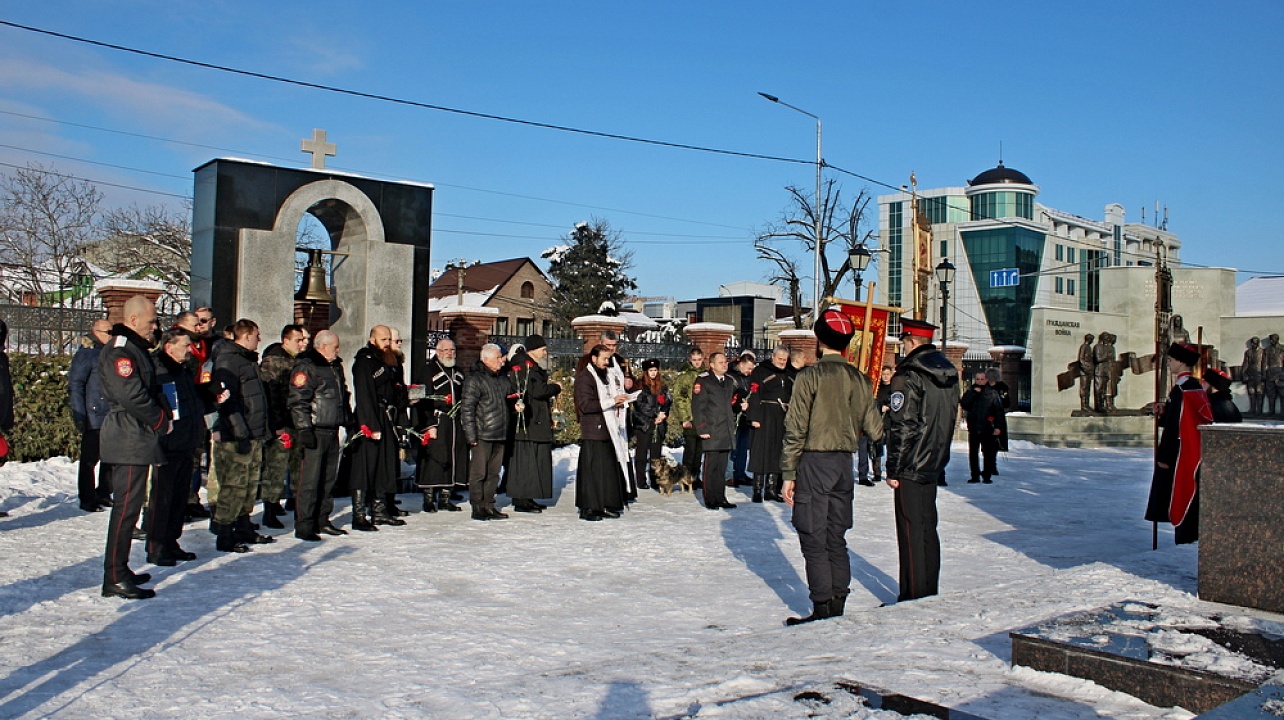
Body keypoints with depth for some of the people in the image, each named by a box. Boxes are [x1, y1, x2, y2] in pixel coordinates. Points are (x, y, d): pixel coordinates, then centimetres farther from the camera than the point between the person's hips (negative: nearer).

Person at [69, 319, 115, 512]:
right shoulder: (86, 354, -6)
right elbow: (75, 386, -10)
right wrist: (79, 415, -16)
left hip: (112, 417, 7)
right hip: (94, 417, -7)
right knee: (89, 459, 0)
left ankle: (103, 494, 21)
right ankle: (87, 500, 6)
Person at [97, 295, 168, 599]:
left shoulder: (136, 349, 18)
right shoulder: (119, 351, -14)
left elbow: (153, 389, 21)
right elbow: (131, 395, -23)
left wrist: (164, 413, 3)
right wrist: (161, 420, -11)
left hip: (138, 438, 10)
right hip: (128, 440, -10)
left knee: (129, 505, 15)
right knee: (126, 506, -8)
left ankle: (120, 570, 24)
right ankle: (115, 579, -5)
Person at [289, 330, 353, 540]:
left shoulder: (335, 366, 19)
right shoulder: (305, 367, -9)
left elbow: (343, 397, 28)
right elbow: (298, 401, -15)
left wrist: (349, 422, 23)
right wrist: (304, 429, -19)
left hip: (332, 431, 9)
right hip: (315, 431, -9)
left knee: (329, 477, 12)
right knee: (310, 479, -8)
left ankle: (322, 520, 22)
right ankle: (303, 525, -3)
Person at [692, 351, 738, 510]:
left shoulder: (730, 381, 18)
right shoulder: (703, 381, -5)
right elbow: (697, 407, -9)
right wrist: (702, 429, -14)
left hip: (727, 431, 6)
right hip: (711, 431, -6)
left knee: (722, 467, 10)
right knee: (711, 466, -3)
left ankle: (720, 498, 16)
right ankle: (710, 500, 4)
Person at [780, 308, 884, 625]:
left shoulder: (810, 376, -10)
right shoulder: (858, 379, 4)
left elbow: (796, 429, -11)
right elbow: (874, 429, 5)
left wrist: (788, 474, -7)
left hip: (814, 462, -5)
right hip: (845, 463, 5)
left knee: (814, 540, -1)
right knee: (836, 538, 13)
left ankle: (822, 609, -1)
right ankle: (838, 605, 18)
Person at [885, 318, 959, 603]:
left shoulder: (908, 376, -15)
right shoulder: (949, 376, 10)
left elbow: (902, 428, -18)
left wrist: (893, 470, -13)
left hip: (910, 466, -8)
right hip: (934, 464, 8)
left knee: (911, 532, -3)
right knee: (928, 529, 15)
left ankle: (913, 598, 1)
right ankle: (929, 593, 22)